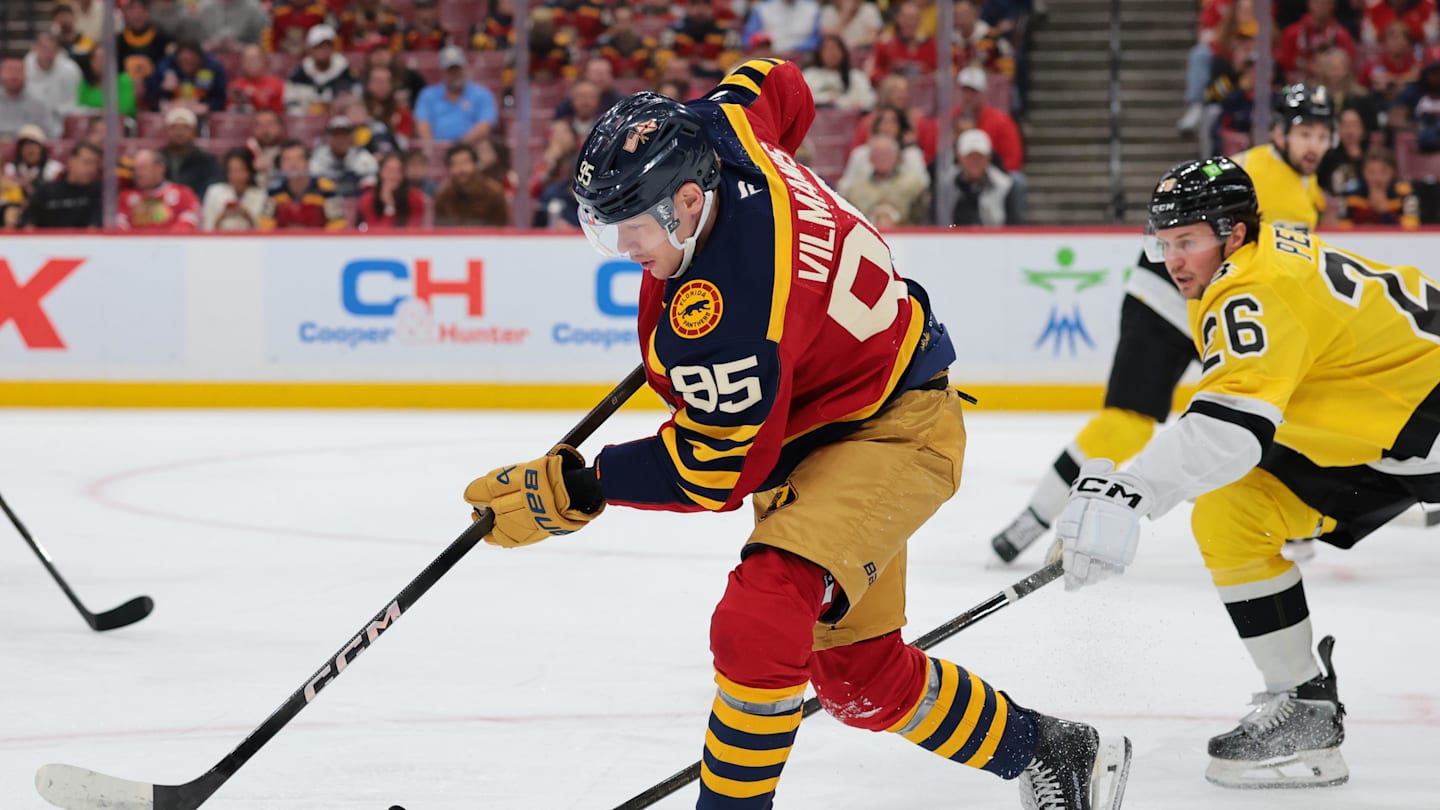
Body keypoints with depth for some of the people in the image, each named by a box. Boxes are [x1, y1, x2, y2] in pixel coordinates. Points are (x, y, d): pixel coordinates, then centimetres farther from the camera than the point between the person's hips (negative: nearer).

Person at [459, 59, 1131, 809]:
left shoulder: (727, 315, -36)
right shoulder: (707, 128, -14)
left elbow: (715, 471, -25)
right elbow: (776, 84, 11)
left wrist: (576, 490, -19)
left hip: (891, 436, -10)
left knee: (760, 620, -29)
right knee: (856, 672, 16)